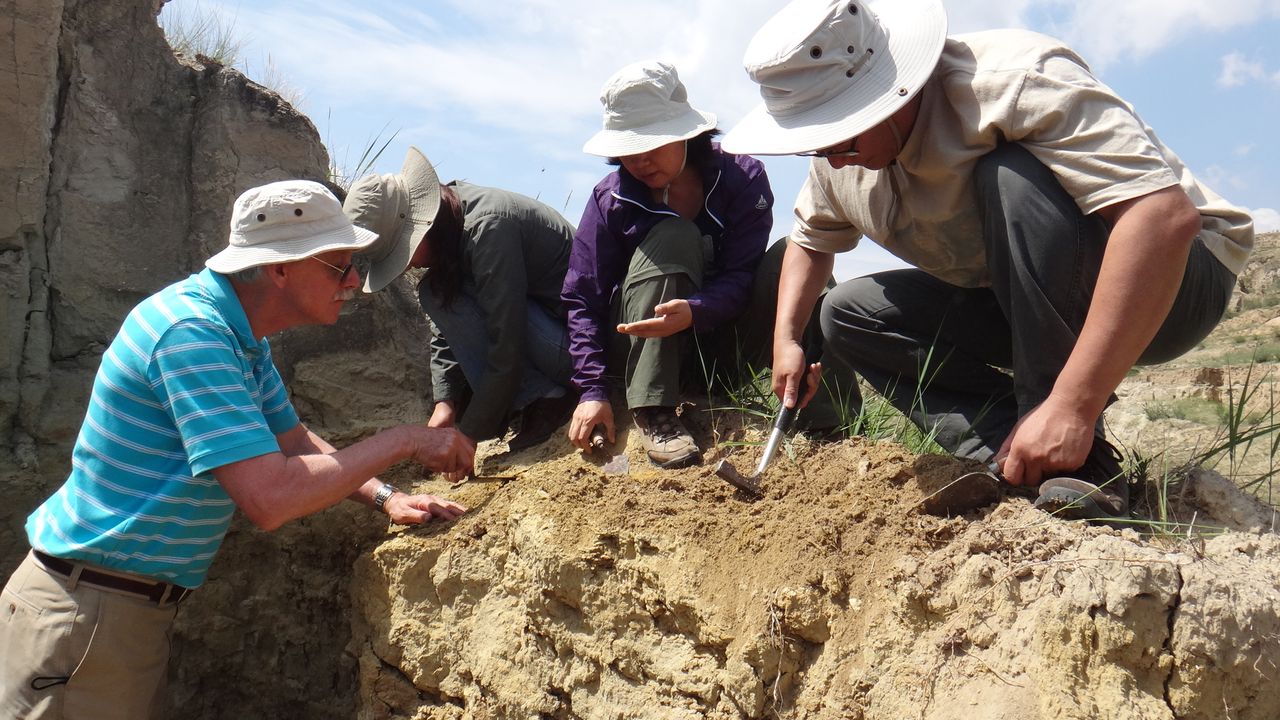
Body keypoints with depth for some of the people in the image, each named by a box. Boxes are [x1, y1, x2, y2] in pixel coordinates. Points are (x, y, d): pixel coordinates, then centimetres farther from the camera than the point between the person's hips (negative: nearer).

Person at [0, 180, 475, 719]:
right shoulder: (190, 331, -26)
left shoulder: (242, 335, 5)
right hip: (85, 610, -9)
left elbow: (295, 442, 16)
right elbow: (270, 498, -33)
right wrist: (404, 441, -24)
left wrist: (384, 496, 1)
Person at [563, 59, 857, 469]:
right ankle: (652, 414, -31)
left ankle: (828, 411, -26)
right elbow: (584, 300, -14)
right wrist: (593, 390, -25)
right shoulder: (610, 200, -10)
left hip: (719, 339, 1)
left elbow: (741, 276, -19)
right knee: (672, 236, -28)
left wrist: (694, 311, -41)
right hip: (640, 348, -1)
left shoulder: (742, 177, -11)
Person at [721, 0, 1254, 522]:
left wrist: (1073, 406, -44)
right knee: (848, 313, -4)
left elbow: (1166, 214, -40)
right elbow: (810, 239, 17)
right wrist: (786, 337, -2)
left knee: (1014, 179, -34)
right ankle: (1018, 460, -15)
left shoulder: (1010, 82, -29)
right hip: (1018, 308, 7)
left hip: (1168, 280, -7)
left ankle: (1080, 461, -27)